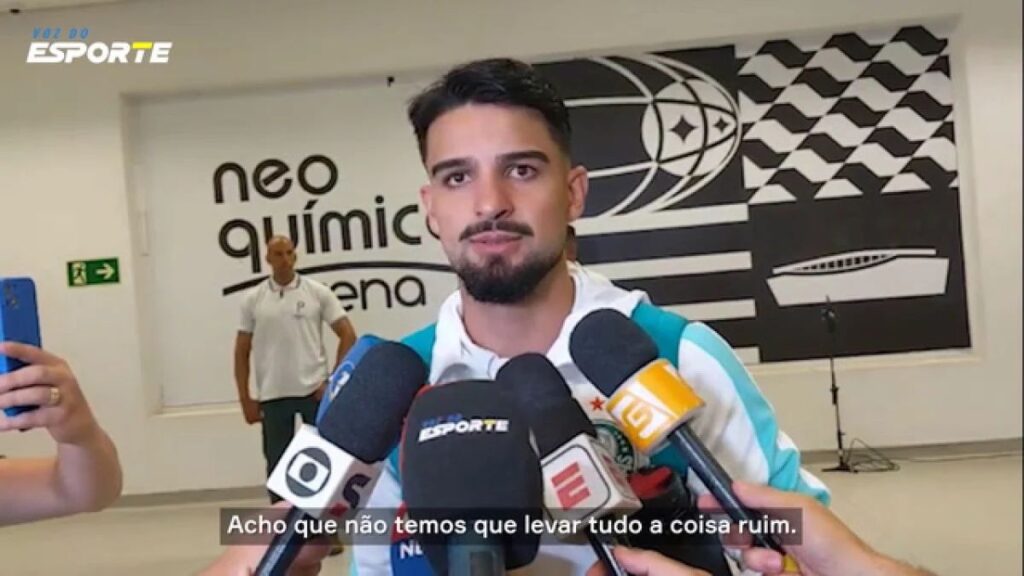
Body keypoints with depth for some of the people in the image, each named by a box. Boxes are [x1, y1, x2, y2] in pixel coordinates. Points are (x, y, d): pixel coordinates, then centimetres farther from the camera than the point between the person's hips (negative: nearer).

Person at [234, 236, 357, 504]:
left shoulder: (318, 292, -2)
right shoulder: (253, 299, 3)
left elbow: (347, 335, -2)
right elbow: (242, 351, 7)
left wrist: (334, 381, -7)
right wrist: (245, 398, 2)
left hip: (314, 391, -1)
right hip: (272, 395, 2)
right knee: (277, 463, 10)